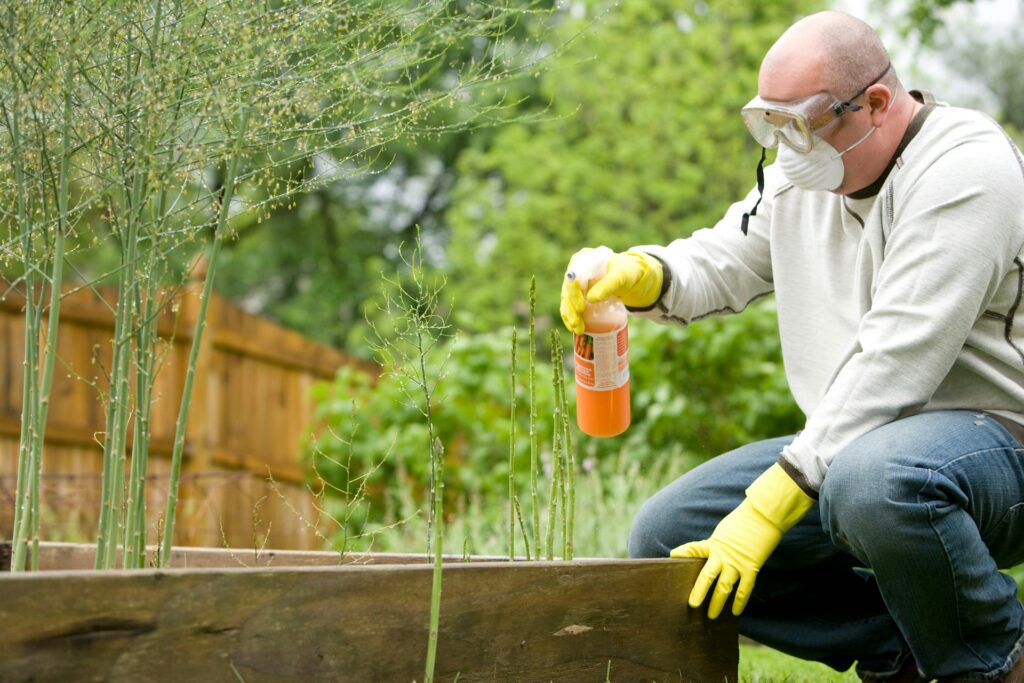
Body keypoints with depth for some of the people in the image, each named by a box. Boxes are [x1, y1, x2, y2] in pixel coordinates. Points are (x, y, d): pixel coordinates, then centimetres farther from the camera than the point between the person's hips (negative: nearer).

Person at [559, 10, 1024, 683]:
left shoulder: (964, 168, -18)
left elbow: (895, 363, -25)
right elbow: (723, 262, 17)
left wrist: (770, 505, -26)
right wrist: (640, 275, -9)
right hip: (854, 445, 8)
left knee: (872, 480, -42)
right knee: (665, 537, -3)